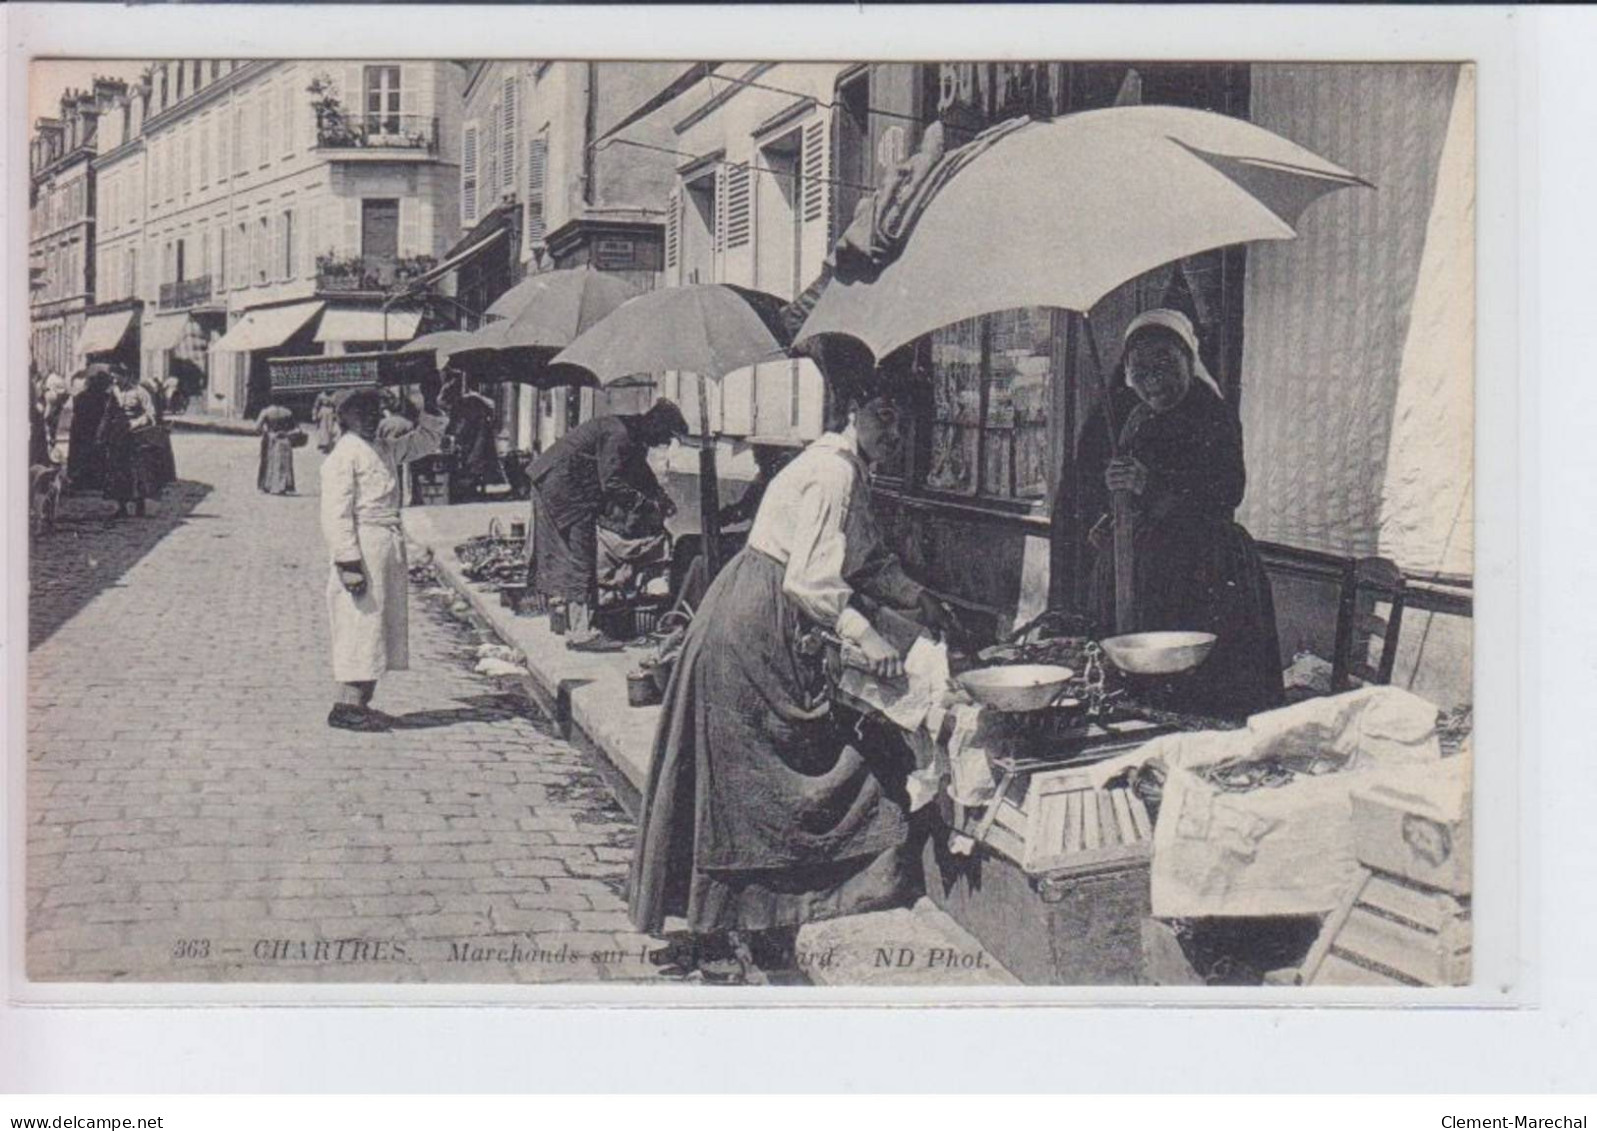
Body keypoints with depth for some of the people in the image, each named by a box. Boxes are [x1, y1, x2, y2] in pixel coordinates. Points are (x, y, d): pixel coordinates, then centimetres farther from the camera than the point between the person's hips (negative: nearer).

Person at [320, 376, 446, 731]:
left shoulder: (384, 450, 15)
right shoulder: (343, 456, -10)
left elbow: (425, 441, 31)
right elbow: (336, 515, -15)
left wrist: (430, 402, 18)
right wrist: (349, 563, -21)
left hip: (389, 548, 9)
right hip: (362, 549, -9)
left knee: (383, 627, 10)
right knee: (360, 626, -7)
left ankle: (362, 703, 17)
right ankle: (347, 706, -2)